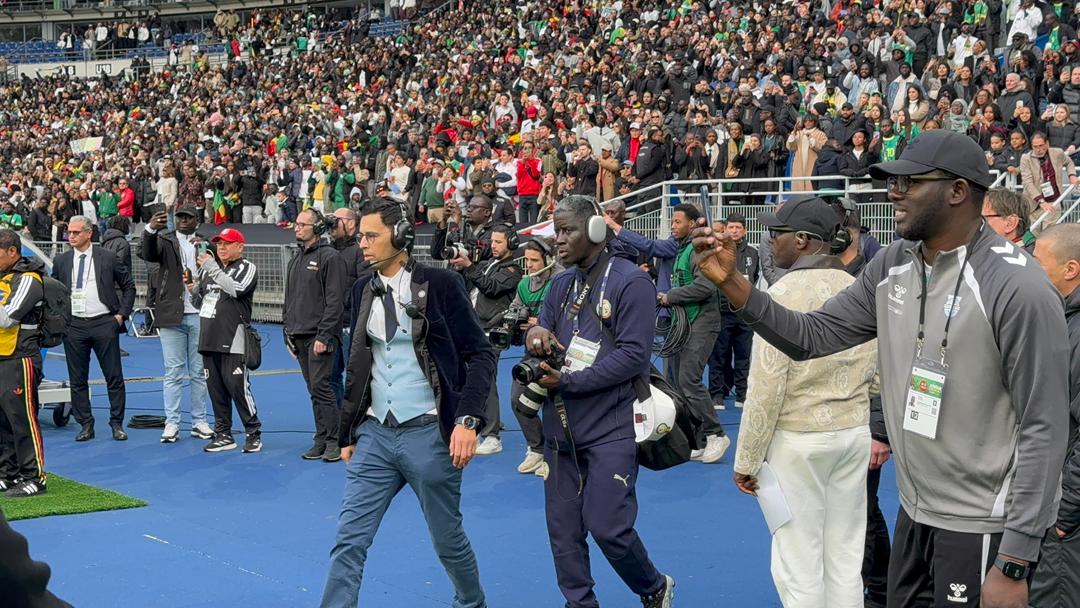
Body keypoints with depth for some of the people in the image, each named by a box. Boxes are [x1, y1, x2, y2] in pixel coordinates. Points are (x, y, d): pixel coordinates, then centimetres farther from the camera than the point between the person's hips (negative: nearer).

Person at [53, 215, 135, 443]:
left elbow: (128, 286, 7)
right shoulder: (61, 261, 7)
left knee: (114, 377, 1)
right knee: (77, 379, 6)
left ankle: (117, 424, 11)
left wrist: (122, 313, -1)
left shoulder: (107, 258, 0)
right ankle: (86, 425, 14)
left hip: (104, 323, -2)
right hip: (73, 326, 2)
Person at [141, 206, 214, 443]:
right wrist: (150, 229, -32)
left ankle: (199, 421, 15)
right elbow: (146, 253, -14)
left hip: (199, 315, 1)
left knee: (199, 372, 8)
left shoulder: (205, 243, 9)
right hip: (172, 315, -1)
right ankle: (172, 423, 4)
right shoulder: (165, 240, 6)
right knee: (173, 372, 2)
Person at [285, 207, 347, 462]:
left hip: (320, 336, -8)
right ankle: (321, 441, 13)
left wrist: (324, 336, -17)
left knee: (320, 386, -12)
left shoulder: (329, 257, -7)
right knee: (314, 390, 9)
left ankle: (334, 441, -5)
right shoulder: (295, 261, 18)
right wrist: (288, 333, 16)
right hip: (300, 337, 8)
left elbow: (335, 301, -13)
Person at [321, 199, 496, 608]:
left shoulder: (439, 284, -8)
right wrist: (347, 433, 17)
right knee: (348, 541, -2)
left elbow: (480, 355, -8)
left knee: (448, 539, 10)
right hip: (375, 434, 4)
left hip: (427, 433, -4)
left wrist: (467, 420, -18)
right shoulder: (363, 290, 8)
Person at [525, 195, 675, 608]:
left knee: (607, 526, -6)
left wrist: (568, 381, -17)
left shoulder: (630, 282, -10)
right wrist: (538, 336, -14)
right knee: (563, 528, 9)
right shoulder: (561, 284, 11)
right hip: (561, 427, 7)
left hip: (610, 427, -6)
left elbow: (634, 355, -16)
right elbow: (545, 342, 12)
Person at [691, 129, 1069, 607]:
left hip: (981, 527, -7)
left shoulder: (1018, 289, -19)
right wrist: (732, 283, -10)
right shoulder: (893, 265, 2)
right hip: (915, 510, 7)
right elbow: (812, 336, 5)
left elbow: (1043, 428, -18)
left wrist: (1015, 565, -19)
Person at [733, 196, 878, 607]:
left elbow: (766, 384, -17)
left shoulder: (785, 292, -15)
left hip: (797, 437, -6)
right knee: (846, 559, 14)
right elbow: (874, 372, 9)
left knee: (799, 564, 4)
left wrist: (747, 459, -10)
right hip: (855, 432, 6)